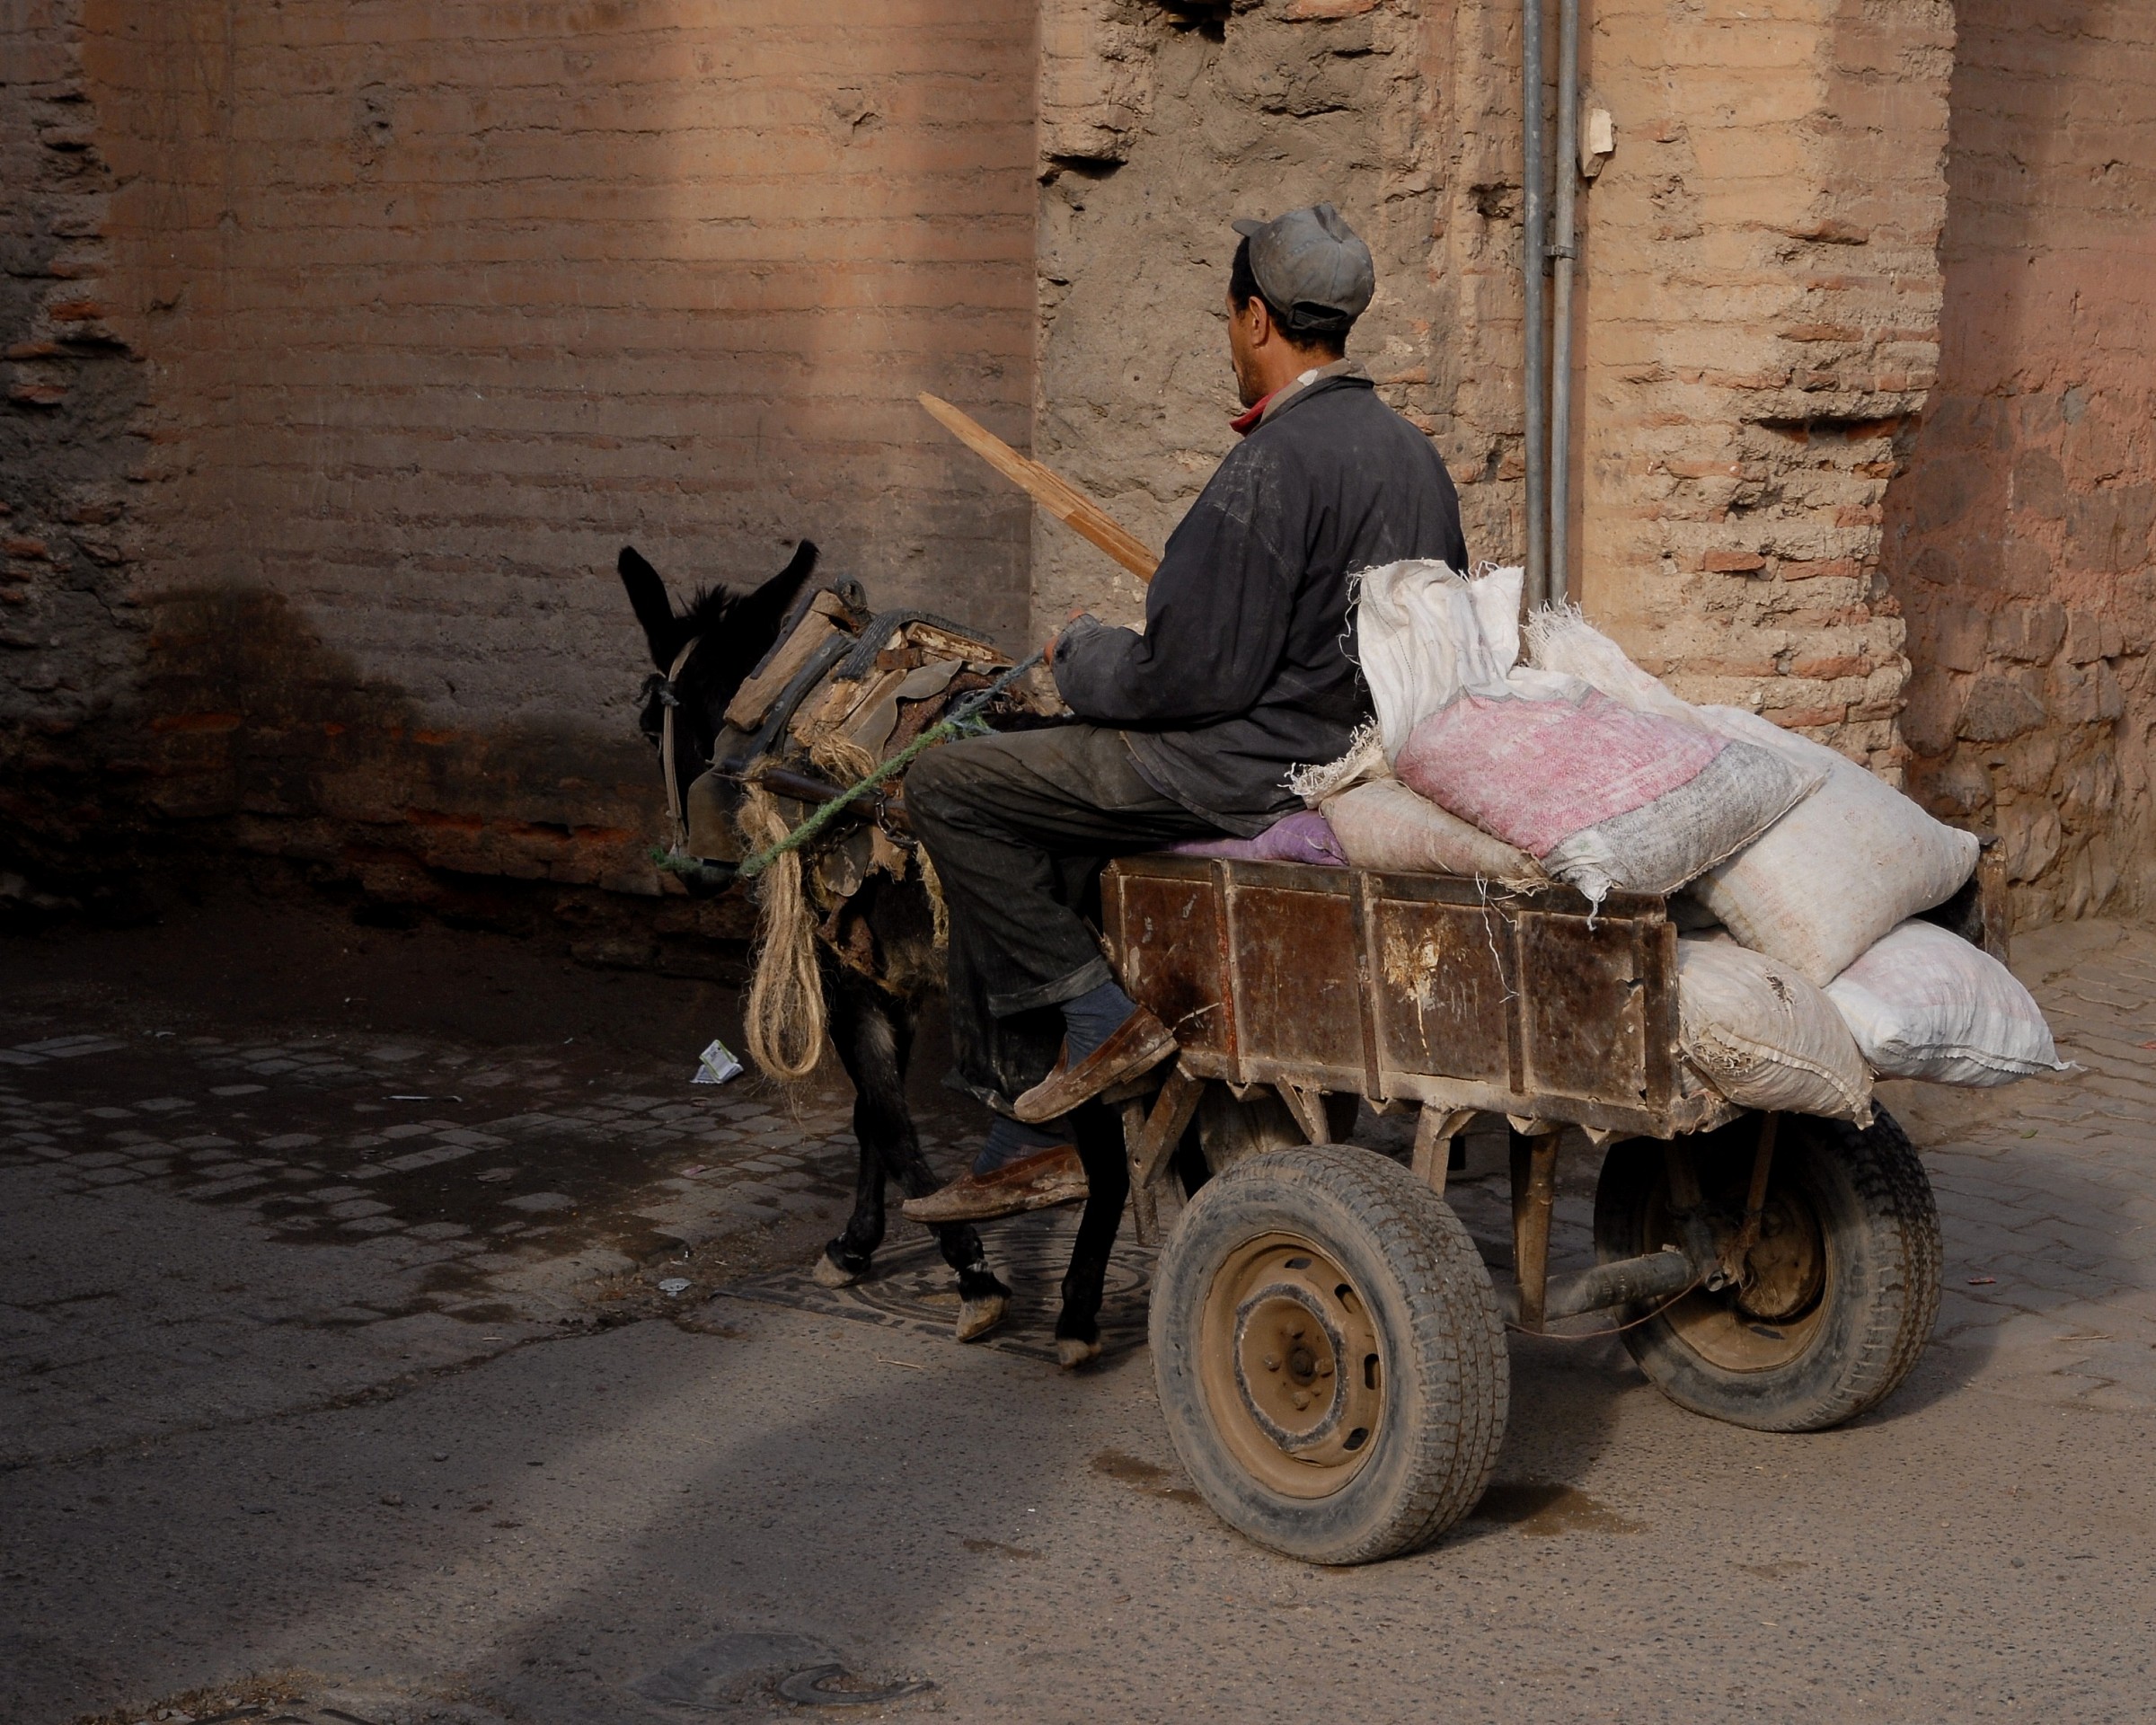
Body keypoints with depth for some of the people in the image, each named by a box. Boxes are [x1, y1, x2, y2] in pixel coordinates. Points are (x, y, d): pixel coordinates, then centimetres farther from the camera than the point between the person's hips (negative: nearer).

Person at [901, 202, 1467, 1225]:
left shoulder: (1274, 462, -19)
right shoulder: (1409, 449, 11)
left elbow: (1190, 673, -22)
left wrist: (1081, 656, -1)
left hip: (1257, 769, -10)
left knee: (948, 788, -6)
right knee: (1027, 850, 17)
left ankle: (1100, 1013, -2)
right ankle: (1029, 1139, 16)